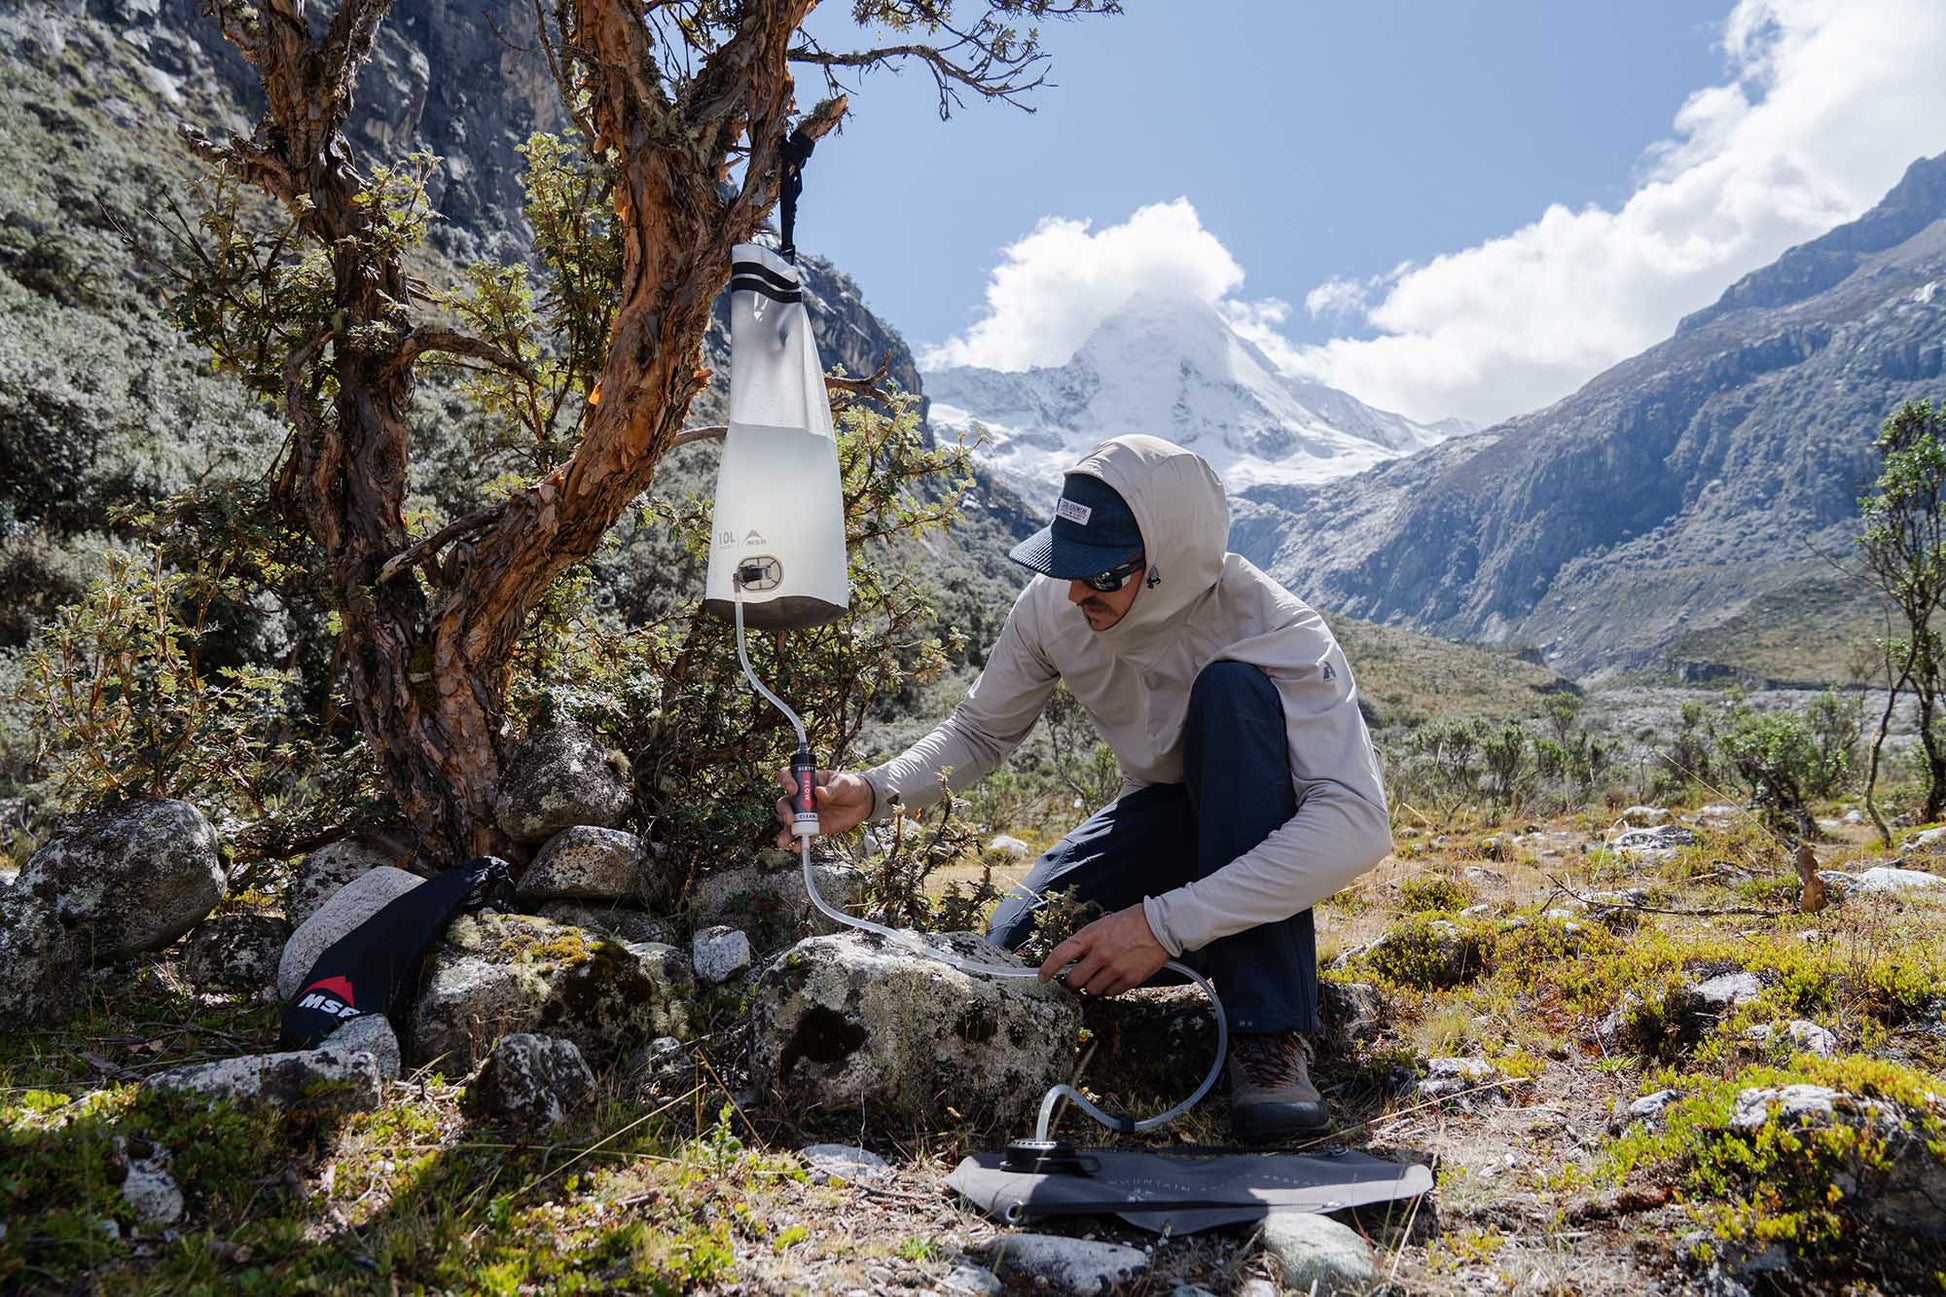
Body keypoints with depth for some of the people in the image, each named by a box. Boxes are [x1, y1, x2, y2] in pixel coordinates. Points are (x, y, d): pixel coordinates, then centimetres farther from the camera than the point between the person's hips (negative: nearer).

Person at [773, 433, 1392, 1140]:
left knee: (1235, 686, -35)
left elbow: (1358, 822, -41)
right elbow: (979, 730, -4)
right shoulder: (1054, 606, -18)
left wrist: (1166, 923, -47)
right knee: (1016, 946, -19)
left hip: (1266, 827, -3)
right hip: (1163, 813, 4)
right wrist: (874, 792, -25)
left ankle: (1270, 1029, -31)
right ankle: (1207, 949, 12)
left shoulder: (1274, 628, -32)